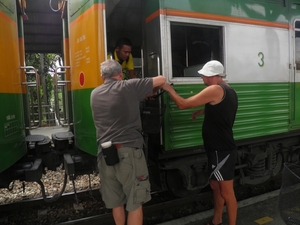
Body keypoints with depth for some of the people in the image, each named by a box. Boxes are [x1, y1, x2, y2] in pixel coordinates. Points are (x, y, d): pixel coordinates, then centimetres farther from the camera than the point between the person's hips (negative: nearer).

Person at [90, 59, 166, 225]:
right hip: (128, 151, -5)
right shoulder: (129, 87, -4)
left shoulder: (95, 94, 10)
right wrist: (150, 92, 20)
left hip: (104, 153, 5)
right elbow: (161, 79, 1)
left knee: (115, 202, 18)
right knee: (135, 203, 8)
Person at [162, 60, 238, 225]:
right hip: (220, 149, 10)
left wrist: (169, 89, 0)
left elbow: (183, 104, -16)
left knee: (227, 192, 2)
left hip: (221, 150, -10)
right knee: (215, 186, 20)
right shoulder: (229, 91, 13)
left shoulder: (215, 89, -17)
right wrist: (202, 111, 18)